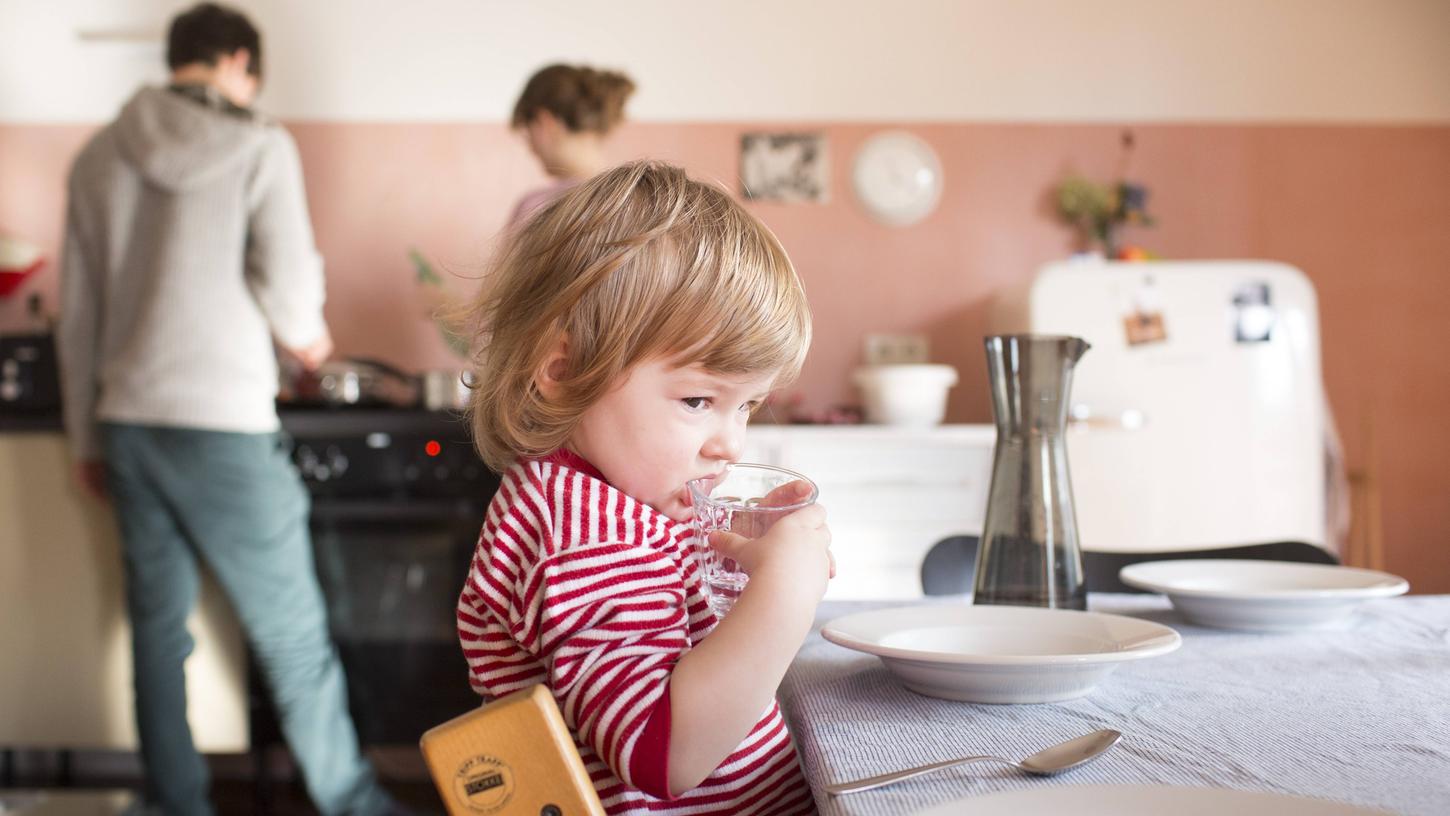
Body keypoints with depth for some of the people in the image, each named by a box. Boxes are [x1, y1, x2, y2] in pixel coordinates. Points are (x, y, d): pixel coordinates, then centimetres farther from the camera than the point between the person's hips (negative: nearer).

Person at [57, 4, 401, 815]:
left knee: (159, 625, 12)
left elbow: (78, 312, 11)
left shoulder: (100, 156, 10)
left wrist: (87, 437, 18)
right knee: (293, 635, 5)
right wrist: (306, 332, 9)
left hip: (127, 421, 5)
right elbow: (286, 276, -14)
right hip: (223, 426, -5)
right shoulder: (259, 145, -4)